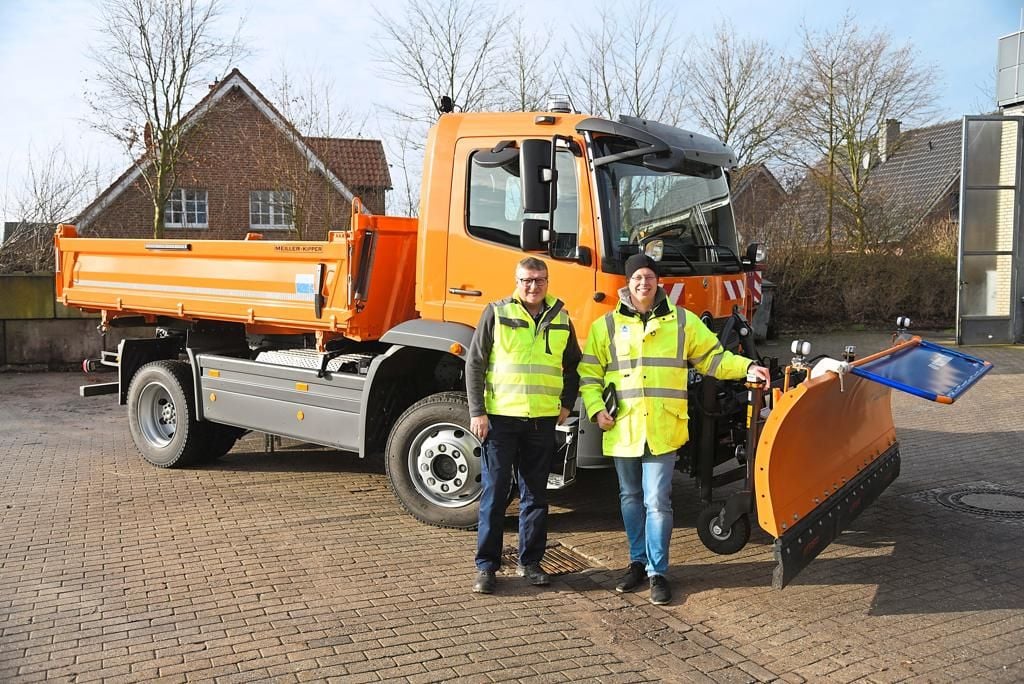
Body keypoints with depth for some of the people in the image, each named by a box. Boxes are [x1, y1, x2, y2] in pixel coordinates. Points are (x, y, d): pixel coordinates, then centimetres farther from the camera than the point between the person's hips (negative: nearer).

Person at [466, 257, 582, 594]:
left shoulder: (560, 319, 8)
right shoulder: (496, 313, -2)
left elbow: (573, 365, 20)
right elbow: (474, 364, -2)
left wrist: (566, 403, 10)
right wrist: (477, 412, -8)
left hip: (543, 420, 3)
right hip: (500, 417, -3)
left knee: (536, 495, 10)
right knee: (495, 493, 2)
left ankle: (530, 562, 22)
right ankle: (486, 566, 11)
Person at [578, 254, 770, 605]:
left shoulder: (683, 321, 6)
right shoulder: (607, 325, 5)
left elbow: (712, 358, 10)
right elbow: (589, 373, 8)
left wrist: (747, 367, -4)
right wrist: (596, 409, -5)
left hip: (663, 430, -2)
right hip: (622, 430, 2)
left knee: (657, 501, -5)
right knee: (631, 498, 14)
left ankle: (657, 572, 7)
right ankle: (638, 562, 29)